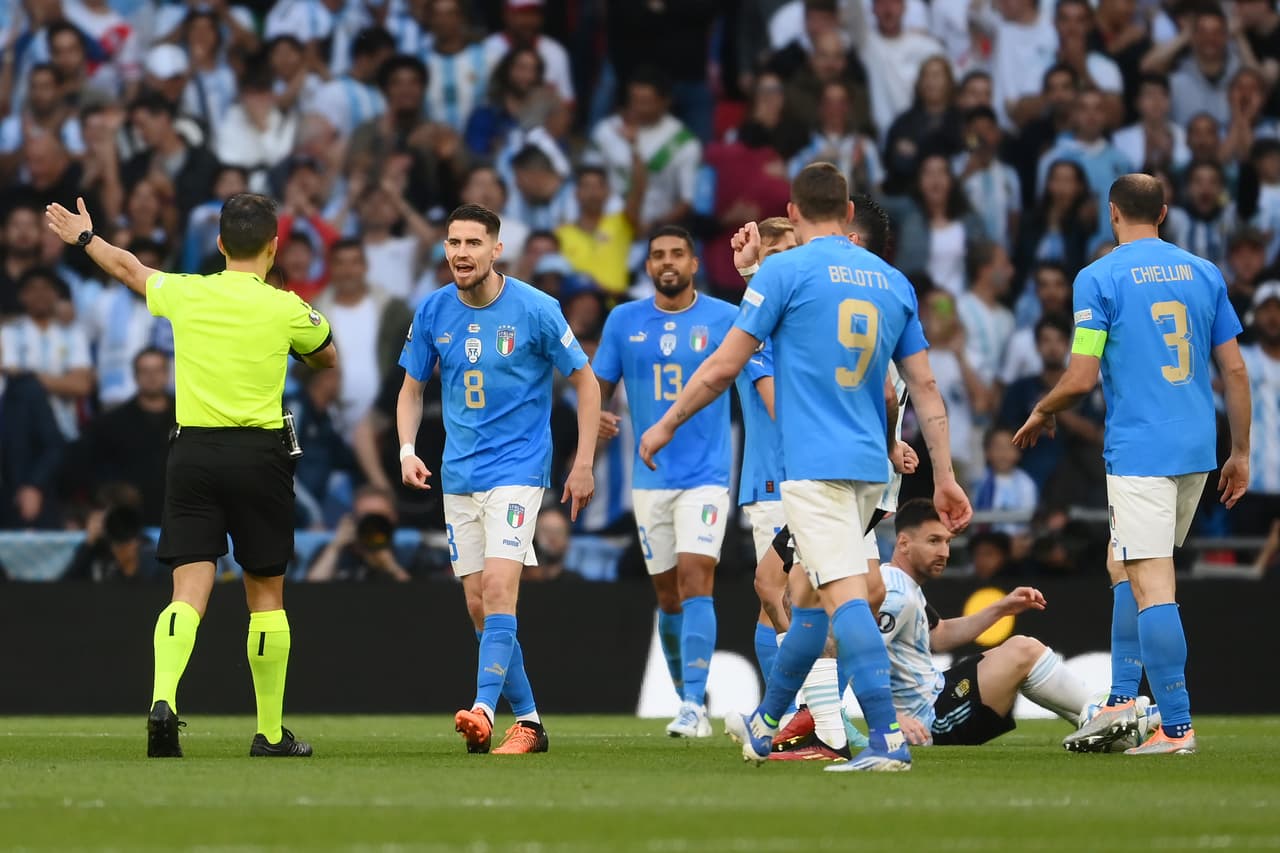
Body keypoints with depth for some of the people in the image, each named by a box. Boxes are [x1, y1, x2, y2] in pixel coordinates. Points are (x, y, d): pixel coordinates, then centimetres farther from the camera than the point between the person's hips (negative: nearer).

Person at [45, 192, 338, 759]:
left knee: (189, 591, -3)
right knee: (266, 595, 9)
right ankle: (270, 733, 14)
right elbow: (328, 357, 19)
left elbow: (127, 268, 22)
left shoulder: (184, 294, 1)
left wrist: (83, 237, 42)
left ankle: (163, 698, -27)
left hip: (193, 450, 1)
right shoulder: (286, 309, -3)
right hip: (260, 454, -1)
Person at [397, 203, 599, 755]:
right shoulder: (432, 312, 2)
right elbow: (412, 389, 13)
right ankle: (527, 720, 14)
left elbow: (585, 382, 0)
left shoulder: (535, 310, -9)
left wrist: (583, 465, -4)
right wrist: (407, 449, -5)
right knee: (478, 605, 4)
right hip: (459, 476, 5)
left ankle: (484, 710, -30)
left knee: (498, 586, -21)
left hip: (517, 466, -5)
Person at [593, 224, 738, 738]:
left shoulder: (724, 319, -1)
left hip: (706, 474, -3)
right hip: (650, 478, 3)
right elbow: (599, 385, 10)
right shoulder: (624, 321, 6)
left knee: (695, 579, -17)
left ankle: (693, 706, -20)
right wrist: (595, 415, -12)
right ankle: (690, 702, 23)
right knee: (668, 595, 8)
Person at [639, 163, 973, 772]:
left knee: (845, 597, -14)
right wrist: (944, 477, 15)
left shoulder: (786, 271, -4)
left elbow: (724, 366, -3)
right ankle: (764, 725, 33)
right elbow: (925, 388, 12)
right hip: (870, 467, 7)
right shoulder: (893, 281, 13)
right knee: (805, 595, 20)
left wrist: (667, 424, 10)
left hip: (814, 465, -7)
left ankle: (888, 738, -25)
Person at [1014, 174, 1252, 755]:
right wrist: (1240, 454, 16)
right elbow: (1234, 369, 9)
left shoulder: (1098, 279, -6)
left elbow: (1080, 378, -10)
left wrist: (1041, 414, 10)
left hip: (1138, 451, -6)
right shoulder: (1203, 273, 9)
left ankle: (1177, 726, -10)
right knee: (1122, 568, 21)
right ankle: (1122, 698, 16)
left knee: (1151, 586, -7)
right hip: (1196, 449, 6)